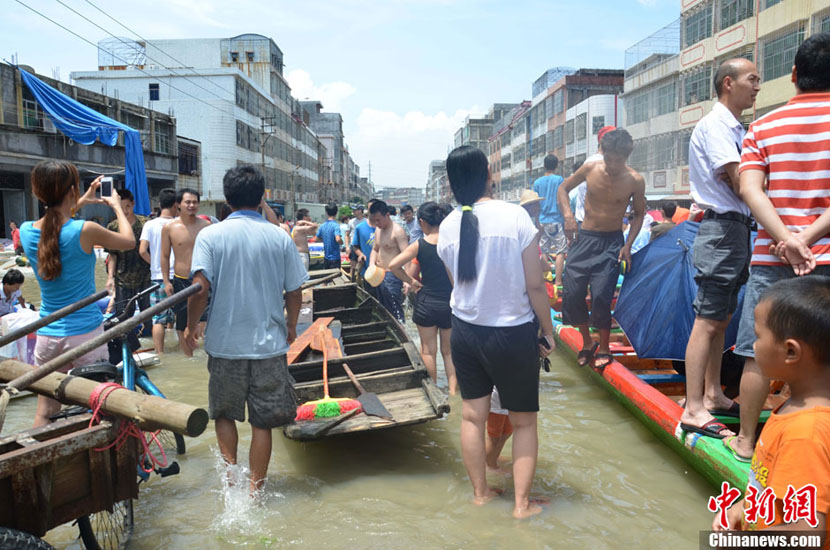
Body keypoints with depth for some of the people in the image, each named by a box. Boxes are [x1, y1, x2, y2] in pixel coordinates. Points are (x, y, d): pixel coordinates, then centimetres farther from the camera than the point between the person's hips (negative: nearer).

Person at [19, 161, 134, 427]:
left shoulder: (26, 231, -2)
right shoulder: (85, 230, -17)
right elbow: (129, 241, 1)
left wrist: (78, 205, 26)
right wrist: (117, 206, 15)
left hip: (46, 336, 4)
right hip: (85, 333, -4)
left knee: (44, 413, 14)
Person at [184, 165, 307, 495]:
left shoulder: (210, 235, -6)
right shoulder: (280, 237, -2)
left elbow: (200, 288, -14)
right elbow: (295, 292, 0)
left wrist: (191, 325, 2)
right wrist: (291, 326, 17)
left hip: (225, 342, 0)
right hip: (270, 343, 1)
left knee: (224, 413, 21)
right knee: (262, 421, 11)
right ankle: (255, 489, 18)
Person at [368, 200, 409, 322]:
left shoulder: (397, 231, -16)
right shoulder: (378, 230, 11)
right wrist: (372, 265, 2)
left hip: (392, 277, -9)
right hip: (379, 275, 9)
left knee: (395, 313, -6)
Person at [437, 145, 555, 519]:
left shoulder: (447, 227, -2)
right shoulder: (515, 215, -15)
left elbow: (458, 283, 8)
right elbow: (535, 286, -12)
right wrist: (548, 332, 0)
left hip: (465, 331, 4)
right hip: (514, 333, -3)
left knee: (472, 416, 16)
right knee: (524, 421, 14)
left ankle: (480, 493, 31)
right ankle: (522, 503, 21)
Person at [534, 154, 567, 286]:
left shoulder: (537, 182, 6)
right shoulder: (559, 180, -4)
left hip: (542, 221, 4)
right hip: (557, 220, -4)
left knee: (544, 252, 10)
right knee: (560, 252, -1)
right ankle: (558, 282, -5)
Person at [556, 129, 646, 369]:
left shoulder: (634, 181, -9)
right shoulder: (590, 169, -5)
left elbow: (639, 214, 4)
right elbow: (563, 189, 9)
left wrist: (627, 245, -7)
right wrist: (568, 216, -6)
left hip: (611, 242, -3)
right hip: (584, 238, 3)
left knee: (600, 295, -12)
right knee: (572, 292, -1)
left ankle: (604, 348, 10)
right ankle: (587, 343, 20)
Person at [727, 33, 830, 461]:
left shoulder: (763, 126, 4)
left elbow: (750, 188, -9)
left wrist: (786, 238, -15)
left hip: (771, 256, 2)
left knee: (758, 354, 9)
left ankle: (746, 439, 21)